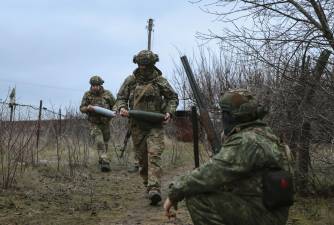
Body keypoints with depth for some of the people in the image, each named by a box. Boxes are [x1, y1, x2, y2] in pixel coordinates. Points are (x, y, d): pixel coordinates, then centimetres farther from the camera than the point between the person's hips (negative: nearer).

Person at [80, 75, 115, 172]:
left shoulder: (107, 94, -3)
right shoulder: (87, 95, -4)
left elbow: (115, 106, 5)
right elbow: (81, 108, -1)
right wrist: (87, 108, -22)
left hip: (105, 123, 2)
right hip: (94, 124, -2)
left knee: (105, 143, 16)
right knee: (99, 143, -18)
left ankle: (101, 160, 37)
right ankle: (105, 162, -26)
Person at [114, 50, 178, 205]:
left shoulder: (160, 81, 0)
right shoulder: (131, 81, 2)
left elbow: (173, 98, 9)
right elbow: (121, 97, 7)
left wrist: (169, 112, -7)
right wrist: (121, 108, -14)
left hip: (155, 126, -2)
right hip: (137, 126, 2)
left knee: (154, 156, -16)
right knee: (142, 159, 9)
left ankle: (154, 190, -25)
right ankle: (148, 185, 26)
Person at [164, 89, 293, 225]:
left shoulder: (246, 141, -19)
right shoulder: (263, 133, 13)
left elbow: (211, 172, -24)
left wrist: (174, 193, -16)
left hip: (260, 213, -10)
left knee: (196, 198, -16)